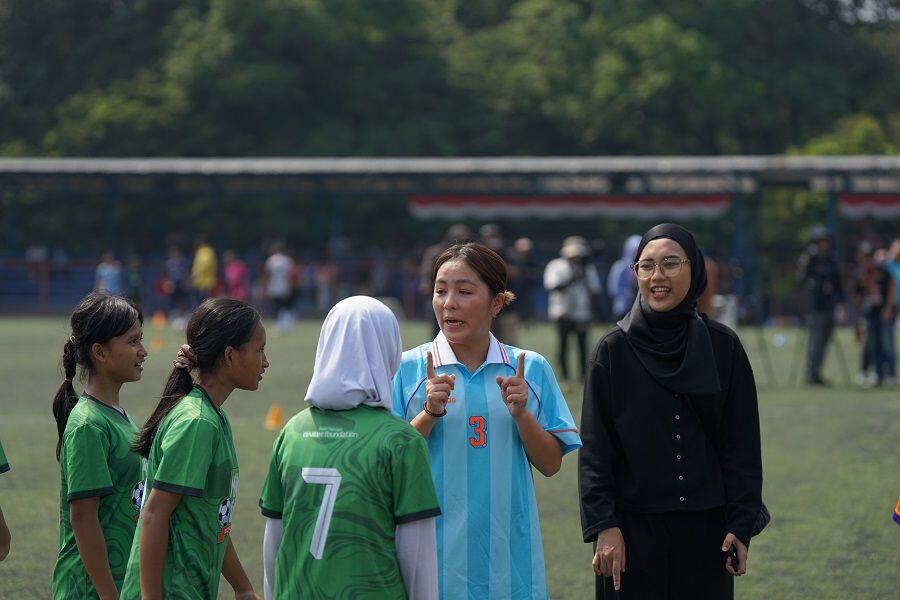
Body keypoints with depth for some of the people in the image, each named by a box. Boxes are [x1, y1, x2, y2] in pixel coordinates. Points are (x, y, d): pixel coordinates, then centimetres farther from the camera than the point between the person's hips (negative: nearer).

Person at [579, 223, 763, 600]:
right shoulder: (613, 350, -1)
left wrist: (742, 524, -3)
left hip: (704, 528, 1)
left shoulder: (723, 346, 1)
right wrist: (603, 525, -10)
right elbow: (594, 447, -3)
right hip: (634, 529, -1)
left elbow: (742, 443, 3)